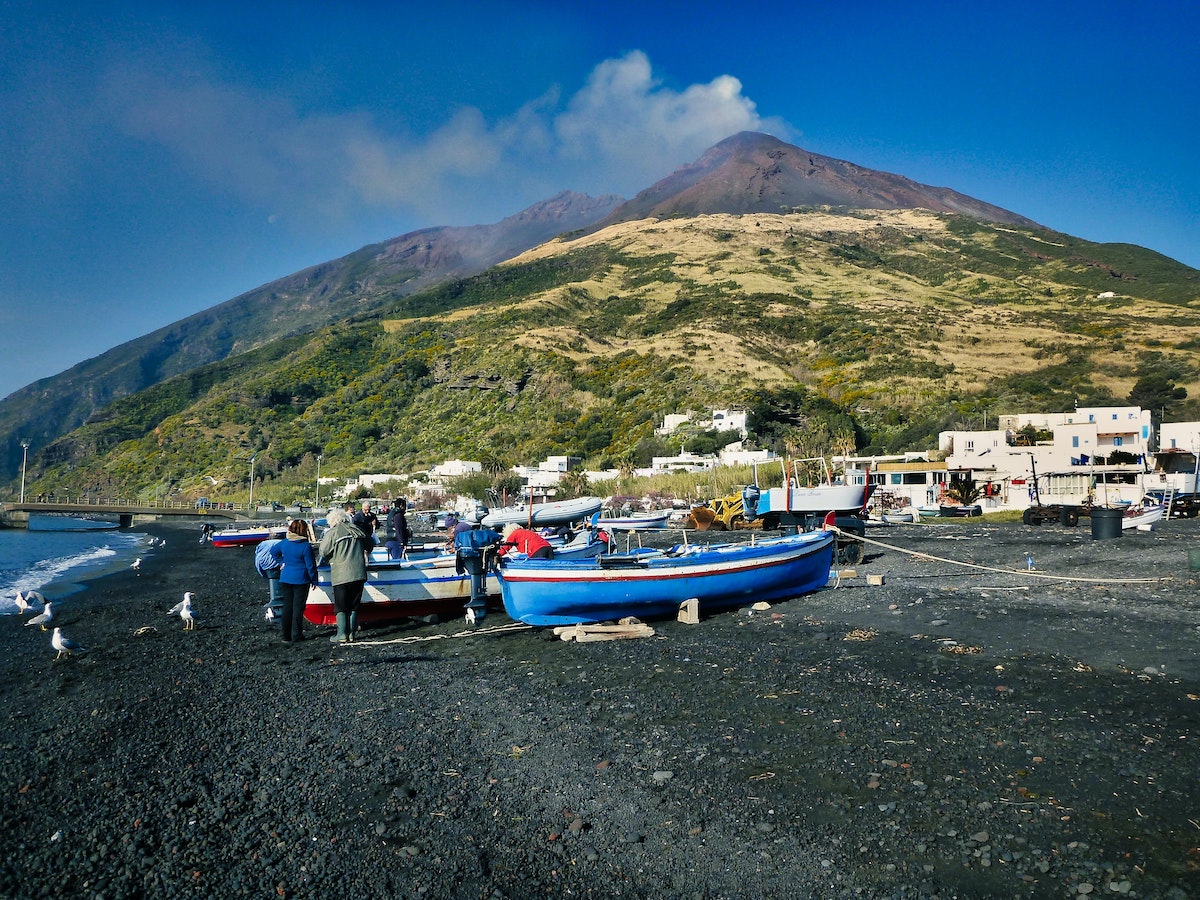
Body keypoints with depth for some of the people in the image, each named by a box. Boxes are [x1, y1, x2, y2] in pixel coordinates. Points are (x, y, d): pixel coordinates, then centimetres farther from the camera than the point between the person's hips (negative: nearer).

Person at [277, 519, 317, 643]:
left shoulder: (284, 543, 1)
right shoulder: (306, 546, -15)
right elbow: (310, 565, -10)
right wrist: (314, 580, 0)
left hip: (285, 579, 5)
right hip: (301, 580, -5)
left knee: (287, 607, 11)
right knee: (298, 607, 1)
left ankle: (286, 635, 15)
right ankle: (296, 635, 3)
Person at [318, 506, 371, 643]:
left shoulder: (332, 532, -4)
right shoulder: (357, 530, 12)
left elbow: (323, 552, -2)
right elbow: (368, 546, 24)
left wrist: (327, 560, 20)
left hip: (341, 575, -5)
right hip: (359, 574, 5)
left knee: (340, 606, 3)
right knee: (354, 606, 12)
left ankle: (342, 634, 0)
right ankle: (352, 633, 14)